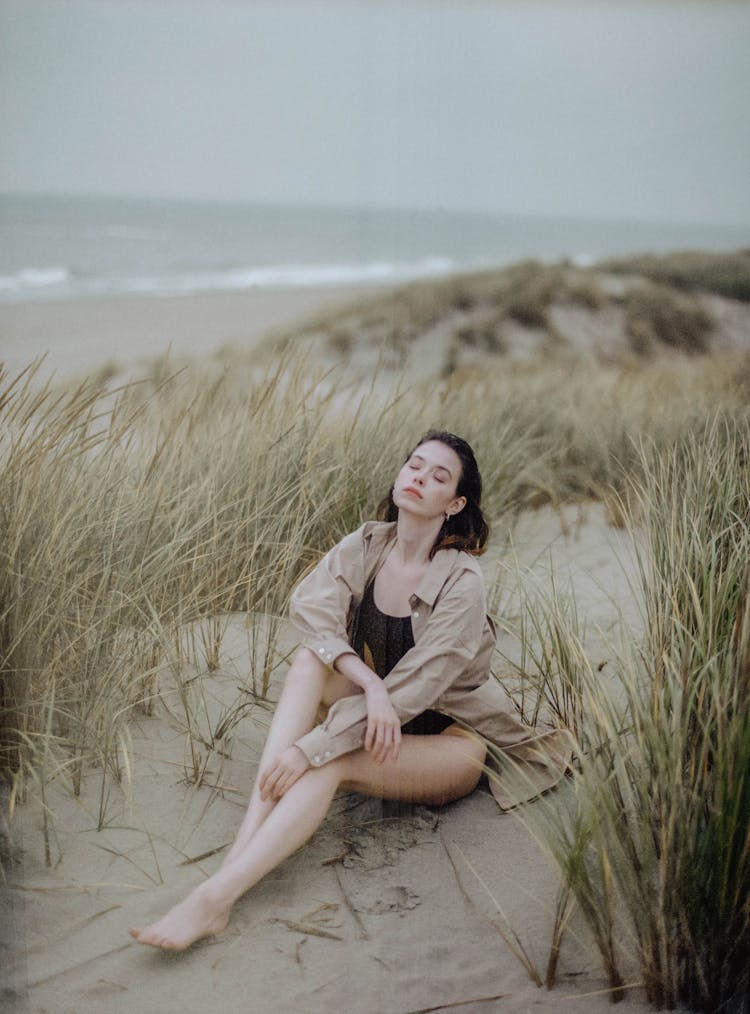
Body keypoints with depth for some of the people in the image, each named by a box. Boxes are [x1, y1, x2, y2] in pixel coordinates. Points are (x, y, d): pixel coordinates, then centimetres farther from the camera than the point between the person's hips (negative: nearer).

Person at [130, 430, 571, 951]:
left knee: (332, 763, -32)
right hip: (382, 724, 5)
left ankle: (217, 895, -36)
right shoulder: (367, 545, -5)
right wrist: (369, 682, -35)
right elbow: (310, 606, -19)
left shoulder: (461, 583, -22)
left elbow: (411, 688, -27)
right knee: (310, 661, -24)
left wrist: (310, 748, -32)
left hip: (452, 738, -5)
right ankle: (243, 845, -34)